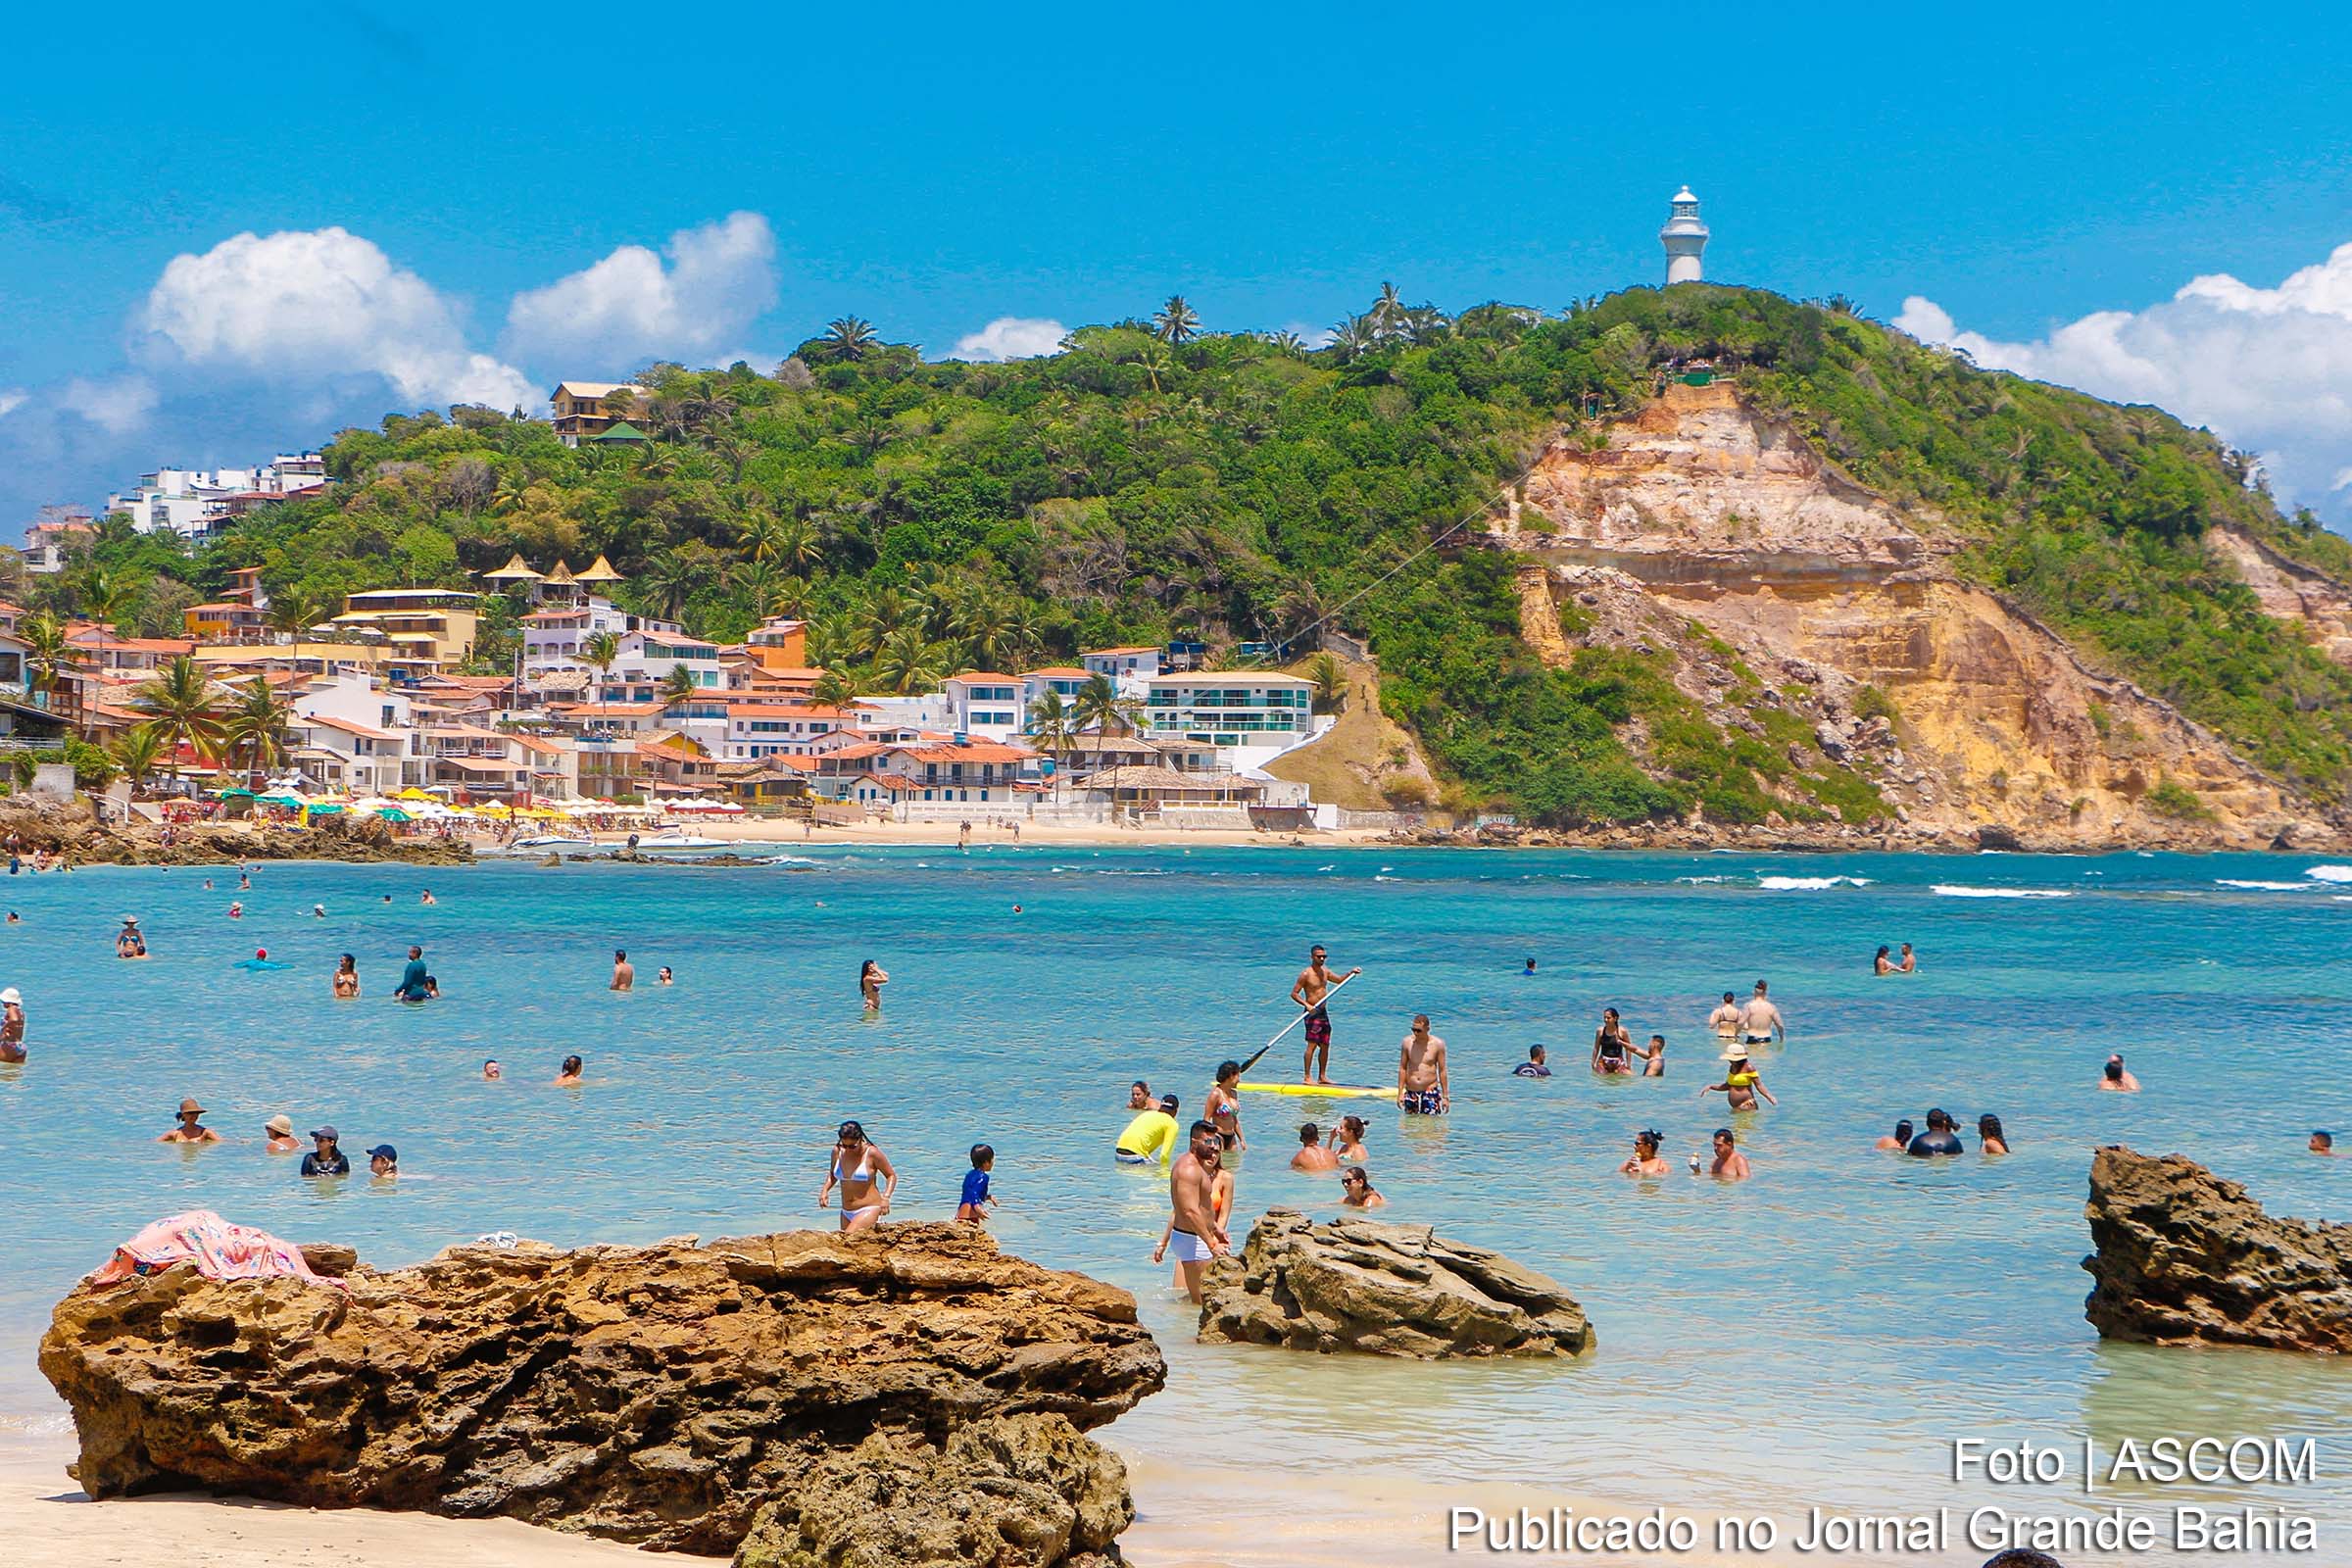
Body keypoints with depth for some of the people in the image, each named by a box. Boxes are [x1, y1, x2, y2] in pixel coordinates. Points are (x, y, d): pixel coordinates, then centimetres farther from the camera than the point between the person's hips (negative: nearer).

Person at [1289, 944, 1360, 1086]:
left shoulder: (1325, 971, 11)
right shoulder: (1306, 974, -11)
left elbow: (1339, 980, 28)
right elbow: (1294, 994, -11)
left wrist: (1350, 973, 11)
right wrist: (1307, 1005, -23)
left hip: (1323, 1012, 8)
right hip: (1312, 1013, -8)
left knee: (1325, 1046, 9)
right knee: (1312, 1045, -13)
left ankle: (1322, 1076, 17)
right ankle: (1307, 1077, -13)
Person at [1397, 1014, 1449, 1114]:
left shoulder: (1437, 1044, -2)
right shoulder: (1407, 1042, 2)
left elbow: (1442, 1071, 2)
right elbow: (1402, 1068, 7)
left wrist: (1445, 1096, 1)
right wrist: (1400, 1093, 3)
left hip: (1430, 1092, -2)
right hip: (1411, 1093, 2)